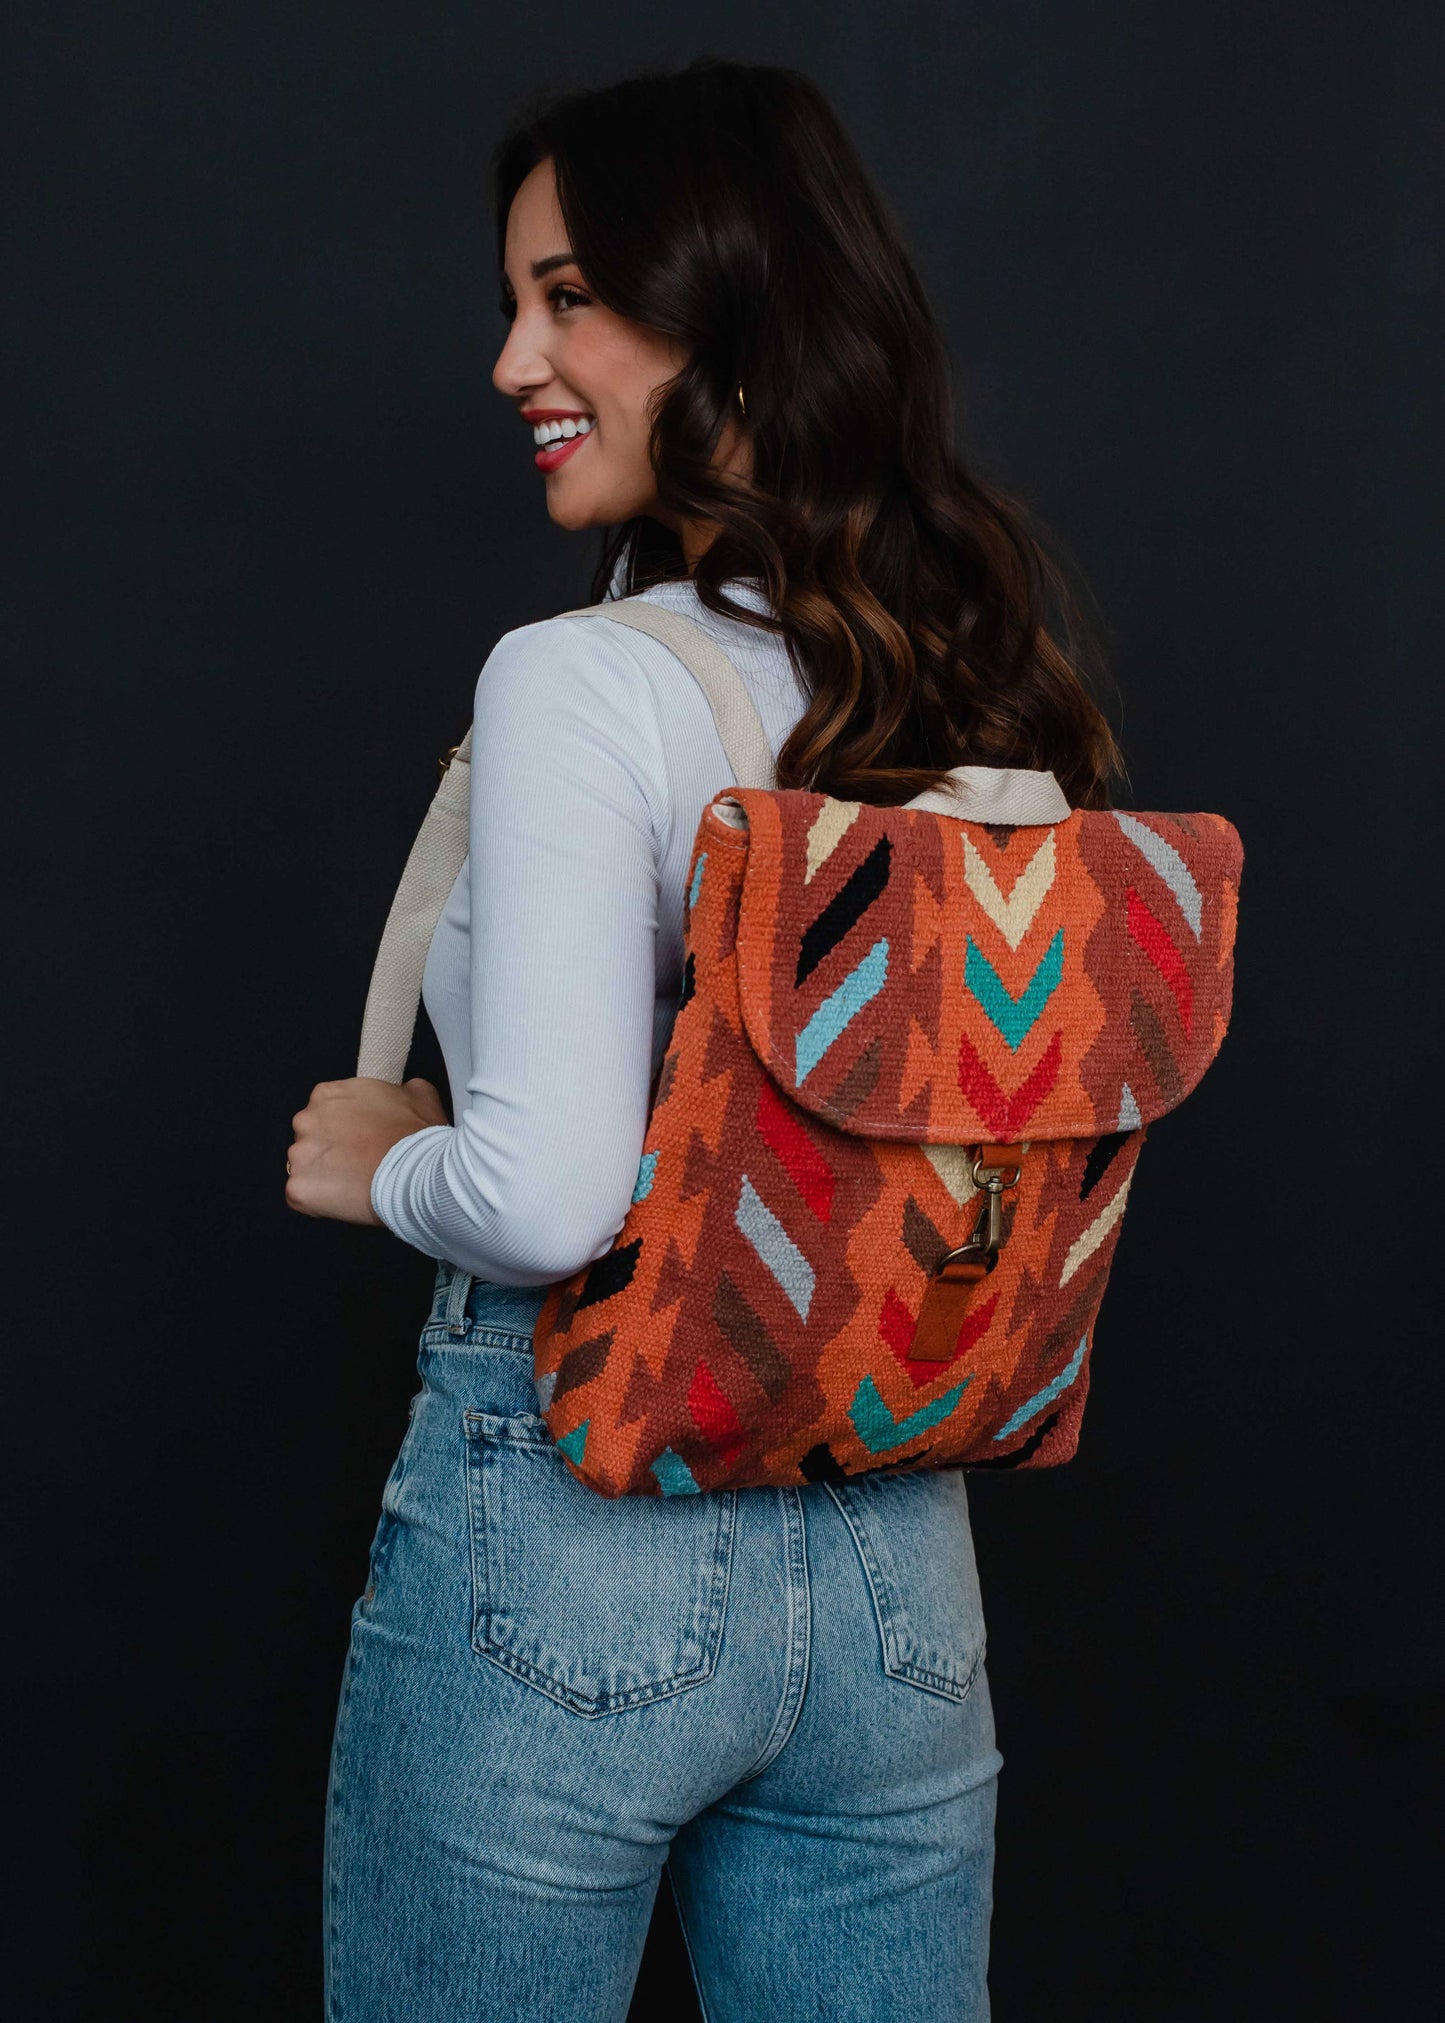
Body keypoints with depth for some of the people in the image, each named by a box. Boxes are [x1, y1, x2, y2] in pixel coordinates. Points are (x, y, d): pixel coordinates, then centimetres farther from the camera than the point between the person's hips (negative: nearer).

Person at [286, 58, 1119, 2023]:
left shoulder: (582, 685, -17)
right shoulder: (993, 691, 1)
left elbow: (545, 1196, -24)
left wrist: (387, 1157, -5)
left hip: (566, 1518, -5)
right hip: (899, 1564, 6)